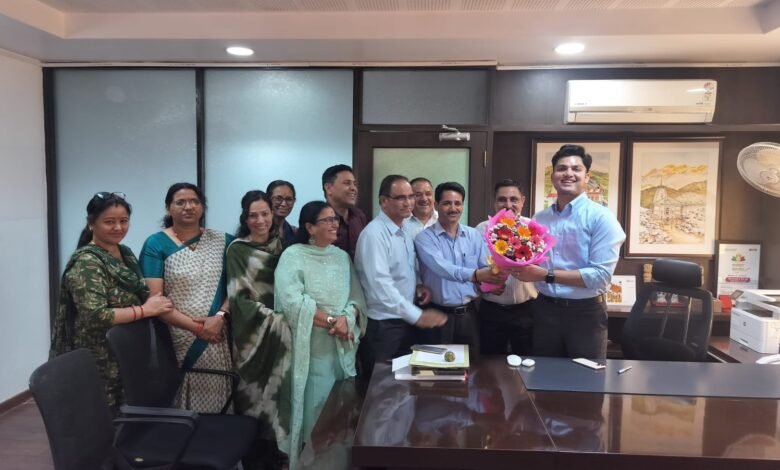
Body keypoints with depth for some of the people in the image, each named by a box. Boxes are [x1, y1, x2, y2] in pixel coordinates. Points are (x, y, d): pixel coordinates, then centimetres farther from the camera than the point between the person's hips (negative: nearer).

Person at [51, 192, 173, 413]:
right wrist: (145, 310, -21)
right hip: (99, 364, -7)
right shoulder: (86, 262, -16)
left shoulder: (126, 253, 7)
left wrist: (155, 302, 1)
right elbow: (95, 316, -26)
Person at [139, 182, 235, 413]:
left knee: (214, 404, 5)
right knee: (176, 411, 2)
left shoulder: (222, 241, 8)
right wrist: (195, 327, -11)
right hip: (175, 341, -2)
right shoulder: (156, 244, 0)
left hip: (216, 338, 2)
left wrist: (219, 317, -11)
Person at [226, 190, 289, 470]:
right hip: (254, 332, -4)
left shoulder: (281, 244, 8)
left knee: (279, 392, 8)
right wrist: (276, 319, -16)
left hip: (281, 330, 4)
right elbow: (240, 299, -11)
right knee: (255, 395, 2)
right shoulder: (238, 250, -6)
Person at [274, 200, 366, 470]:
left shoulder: (342, 257, 11)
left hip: (344, 347, 5)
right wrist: (330, 321, -16)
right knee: (315, 409, 1)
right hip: (312, 347, -4)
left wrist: (346, 319, -15)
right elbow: (292, 301, -17)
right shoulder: (293, 256, -5)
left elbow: (357, 298, 5)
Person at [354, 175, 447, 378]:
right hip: (383, 326, -8)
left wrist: (418, 286, -1)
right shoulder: (374, 233, -19)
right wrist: (417, 315, -25)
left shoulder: (405, 232, 8)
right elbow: (381, 284, -26)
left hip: (407, 322, 8)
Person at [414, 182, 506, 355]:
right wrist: (474, 274, -38)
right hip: (439, 313, -3)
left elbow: (486, 267, 2)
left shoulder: (474, 235, 6)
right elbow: (441, 267, -24)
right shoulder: (425, 237, -8)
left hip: (468, 313, 4)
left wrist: (494, 277, -22)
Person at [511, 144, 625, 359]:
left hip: (585, 312, -4)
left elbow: (601, 275, -18)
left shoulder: (601, 217, -10)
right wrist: (518, 265, -12)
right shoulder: (539, 219, 6)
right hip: (545, 309, 4)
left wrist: (547, 275, -22)